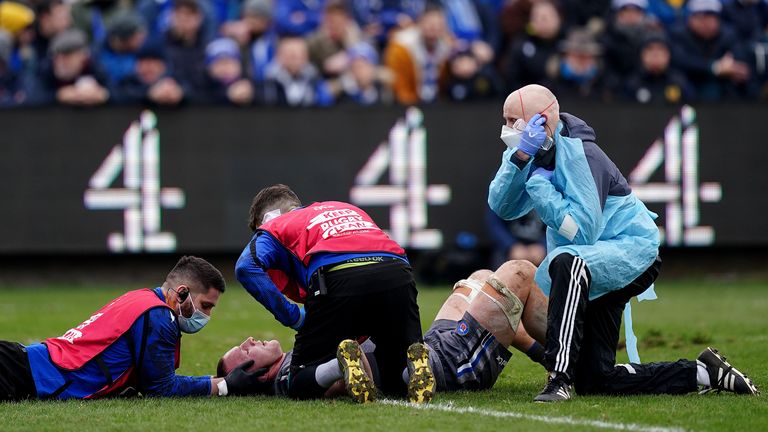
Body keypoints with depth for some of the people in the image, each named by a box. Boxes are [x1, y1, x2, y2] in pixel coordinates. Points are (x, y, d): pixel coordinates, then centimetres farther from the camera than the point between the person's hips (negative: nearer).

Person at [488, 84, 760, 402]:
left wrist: (539, 185, -23)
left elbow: (582, 232, -29)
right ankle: (704, 373, 20)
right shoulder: (536, 153, 0)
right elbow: (501, 207, -14)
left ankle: (559, 376, -45)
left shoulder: (578, 154, -22)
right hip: (596, 262, 9)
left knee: (568, 262, -43)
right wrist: (520, 157, -27)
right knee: (593, 381, 7)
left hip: (633, 248, -9)